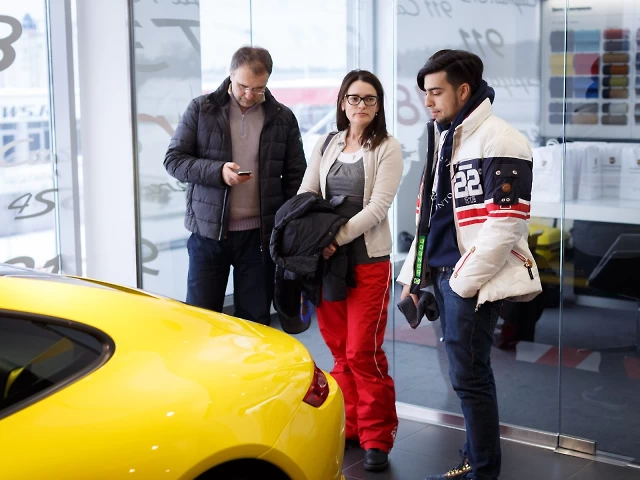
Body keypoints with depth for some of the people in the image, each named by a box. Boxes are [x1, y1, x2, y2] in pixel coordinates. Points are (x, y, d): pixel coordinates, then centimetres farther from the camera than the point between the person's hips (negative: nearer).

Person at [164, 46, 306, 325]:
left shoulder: (283, 118, 4)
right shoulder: (201, 109, 0)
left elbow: (295, 177, 7)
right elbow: (173, 159, 0)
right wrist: (217, 171, -17)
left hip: (258, 235, 1)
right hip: (208, 232, -1)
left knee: (255, 321, 8)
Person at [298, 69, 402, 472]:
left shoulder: (387, 148, -3)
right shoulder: (326, 145, 11)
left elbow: (377, 207, -12)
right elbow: (305, 195, 8)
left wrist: (336, 239, -20)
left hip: (368, 261, -4)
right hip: (327, 258, 5)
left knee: (363, 353, -4)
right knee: (339, 350, 10)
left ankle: (377, 437, 9)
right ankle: (349, 425, 23)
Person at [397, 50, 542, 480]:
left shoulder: (499, 141, -13)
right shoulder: (442, 137, 15)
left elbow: (506, 224, -18)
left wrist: (464, 283, -16)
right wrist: (414, 275, 16)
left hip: (473, 281, -8)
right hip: (443, 273, 8)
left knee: (469, 377, -3)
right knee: (470, 374, 15)